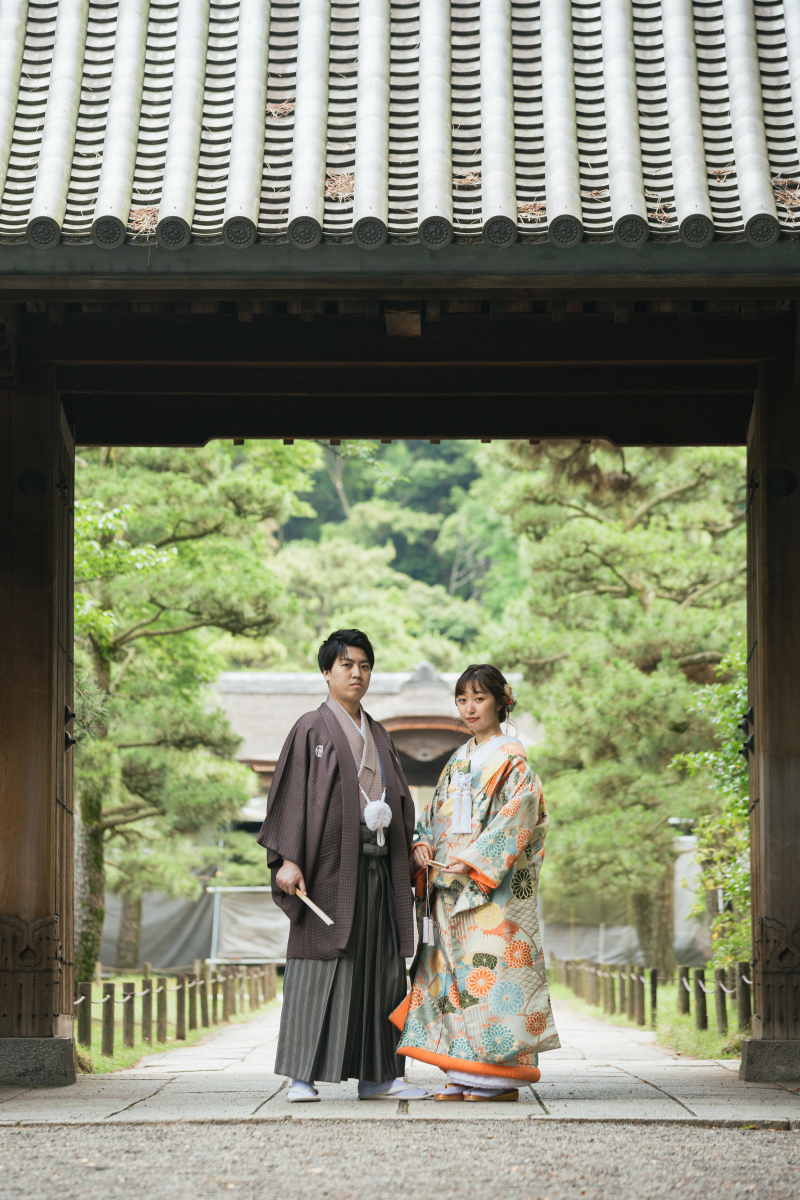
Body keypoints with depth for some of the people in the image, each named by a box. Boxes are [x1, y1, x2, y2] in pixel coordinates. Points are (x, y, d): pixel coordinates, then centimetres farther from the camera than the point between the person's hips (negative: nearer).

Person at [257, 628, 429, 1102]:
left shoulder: (378, 735, 19)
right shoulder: (312, 730, 0)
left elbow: (398, 800, 20)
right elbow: (292, 796, -7)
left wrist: (405, 862, 12)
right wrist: (289, 860, -17)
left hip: (376, 864, 6)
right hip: (330, 864, -6)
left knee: (379, 966, 5)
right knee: (320, 965, -8)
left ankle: (377, 1076, 8)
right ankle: (303, 1076, -6)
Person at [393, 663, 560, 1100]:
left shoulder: (511, 760, -3)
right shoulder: (458, 761, 20)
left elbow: (517, 815, -13)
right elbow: (436, 814, 20)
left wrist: (473, 859, -20)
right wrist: (422, 844, 0)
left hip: (494, 886, -7)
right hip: (451, 884, 8)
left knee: (489, 967, -11)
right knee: (456, 971, 4)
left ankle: (501, 1077, -9)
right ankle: (465, 1075, 7)